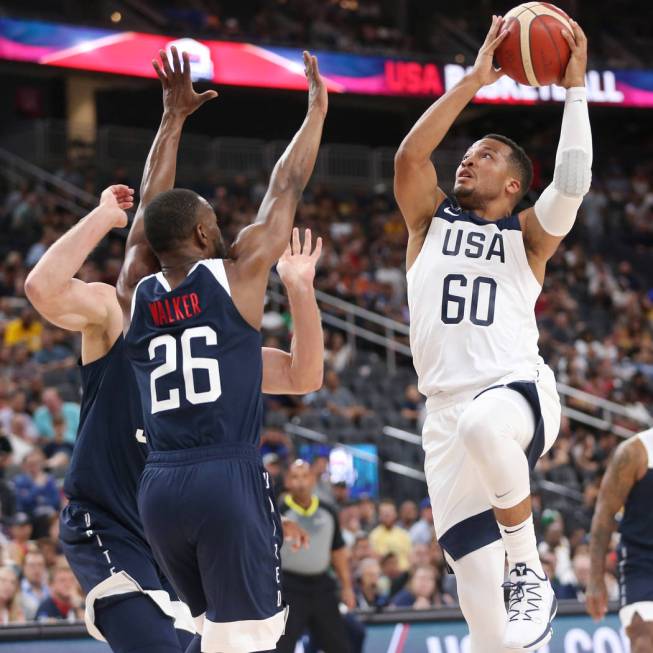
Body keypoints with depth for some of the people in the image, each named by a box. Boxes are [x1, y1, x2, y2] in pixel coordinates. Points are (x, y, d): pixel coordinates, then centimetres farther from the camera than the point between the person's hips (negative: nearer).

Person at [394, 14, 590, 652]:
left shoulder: (527, 235, 13)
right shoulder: (431, 220, 18)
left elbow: (572, 184, -8)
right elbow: (409, 154, -1)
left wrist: (574, 87, -6)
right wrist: (474, 79, -2)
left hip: (521, 391, -2)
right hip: (447, 413, 2)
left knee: (484, 424, -41)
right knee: (481, 600, -7)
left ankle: (531, 570, -22)